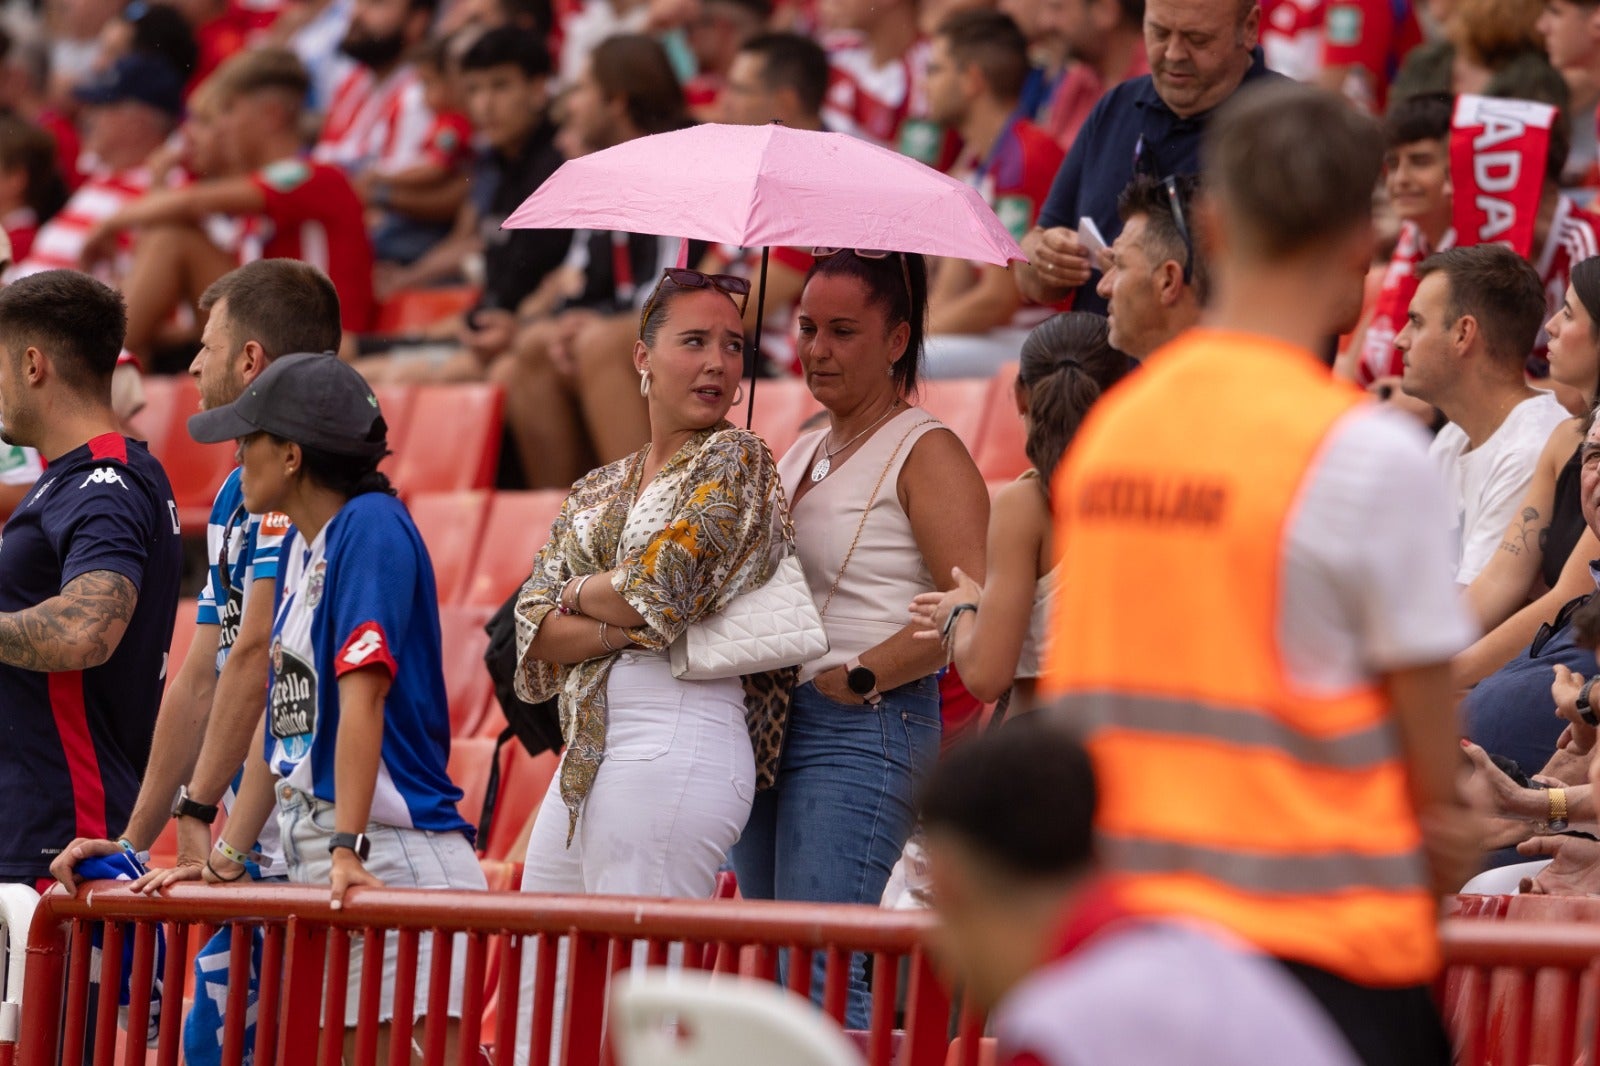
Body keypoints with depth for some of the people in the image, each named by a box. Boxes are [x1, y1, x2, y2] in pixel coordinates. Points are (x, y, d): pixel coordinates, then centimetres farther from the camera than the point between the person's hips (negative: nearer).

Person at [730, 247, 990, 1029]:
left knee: (822, 972, -15)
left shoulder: (924, 454, -7)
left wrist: (858, 677, -15)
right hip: (770, 724, 9)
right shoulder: (802, 455, 19)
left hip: (865, 731, -9)